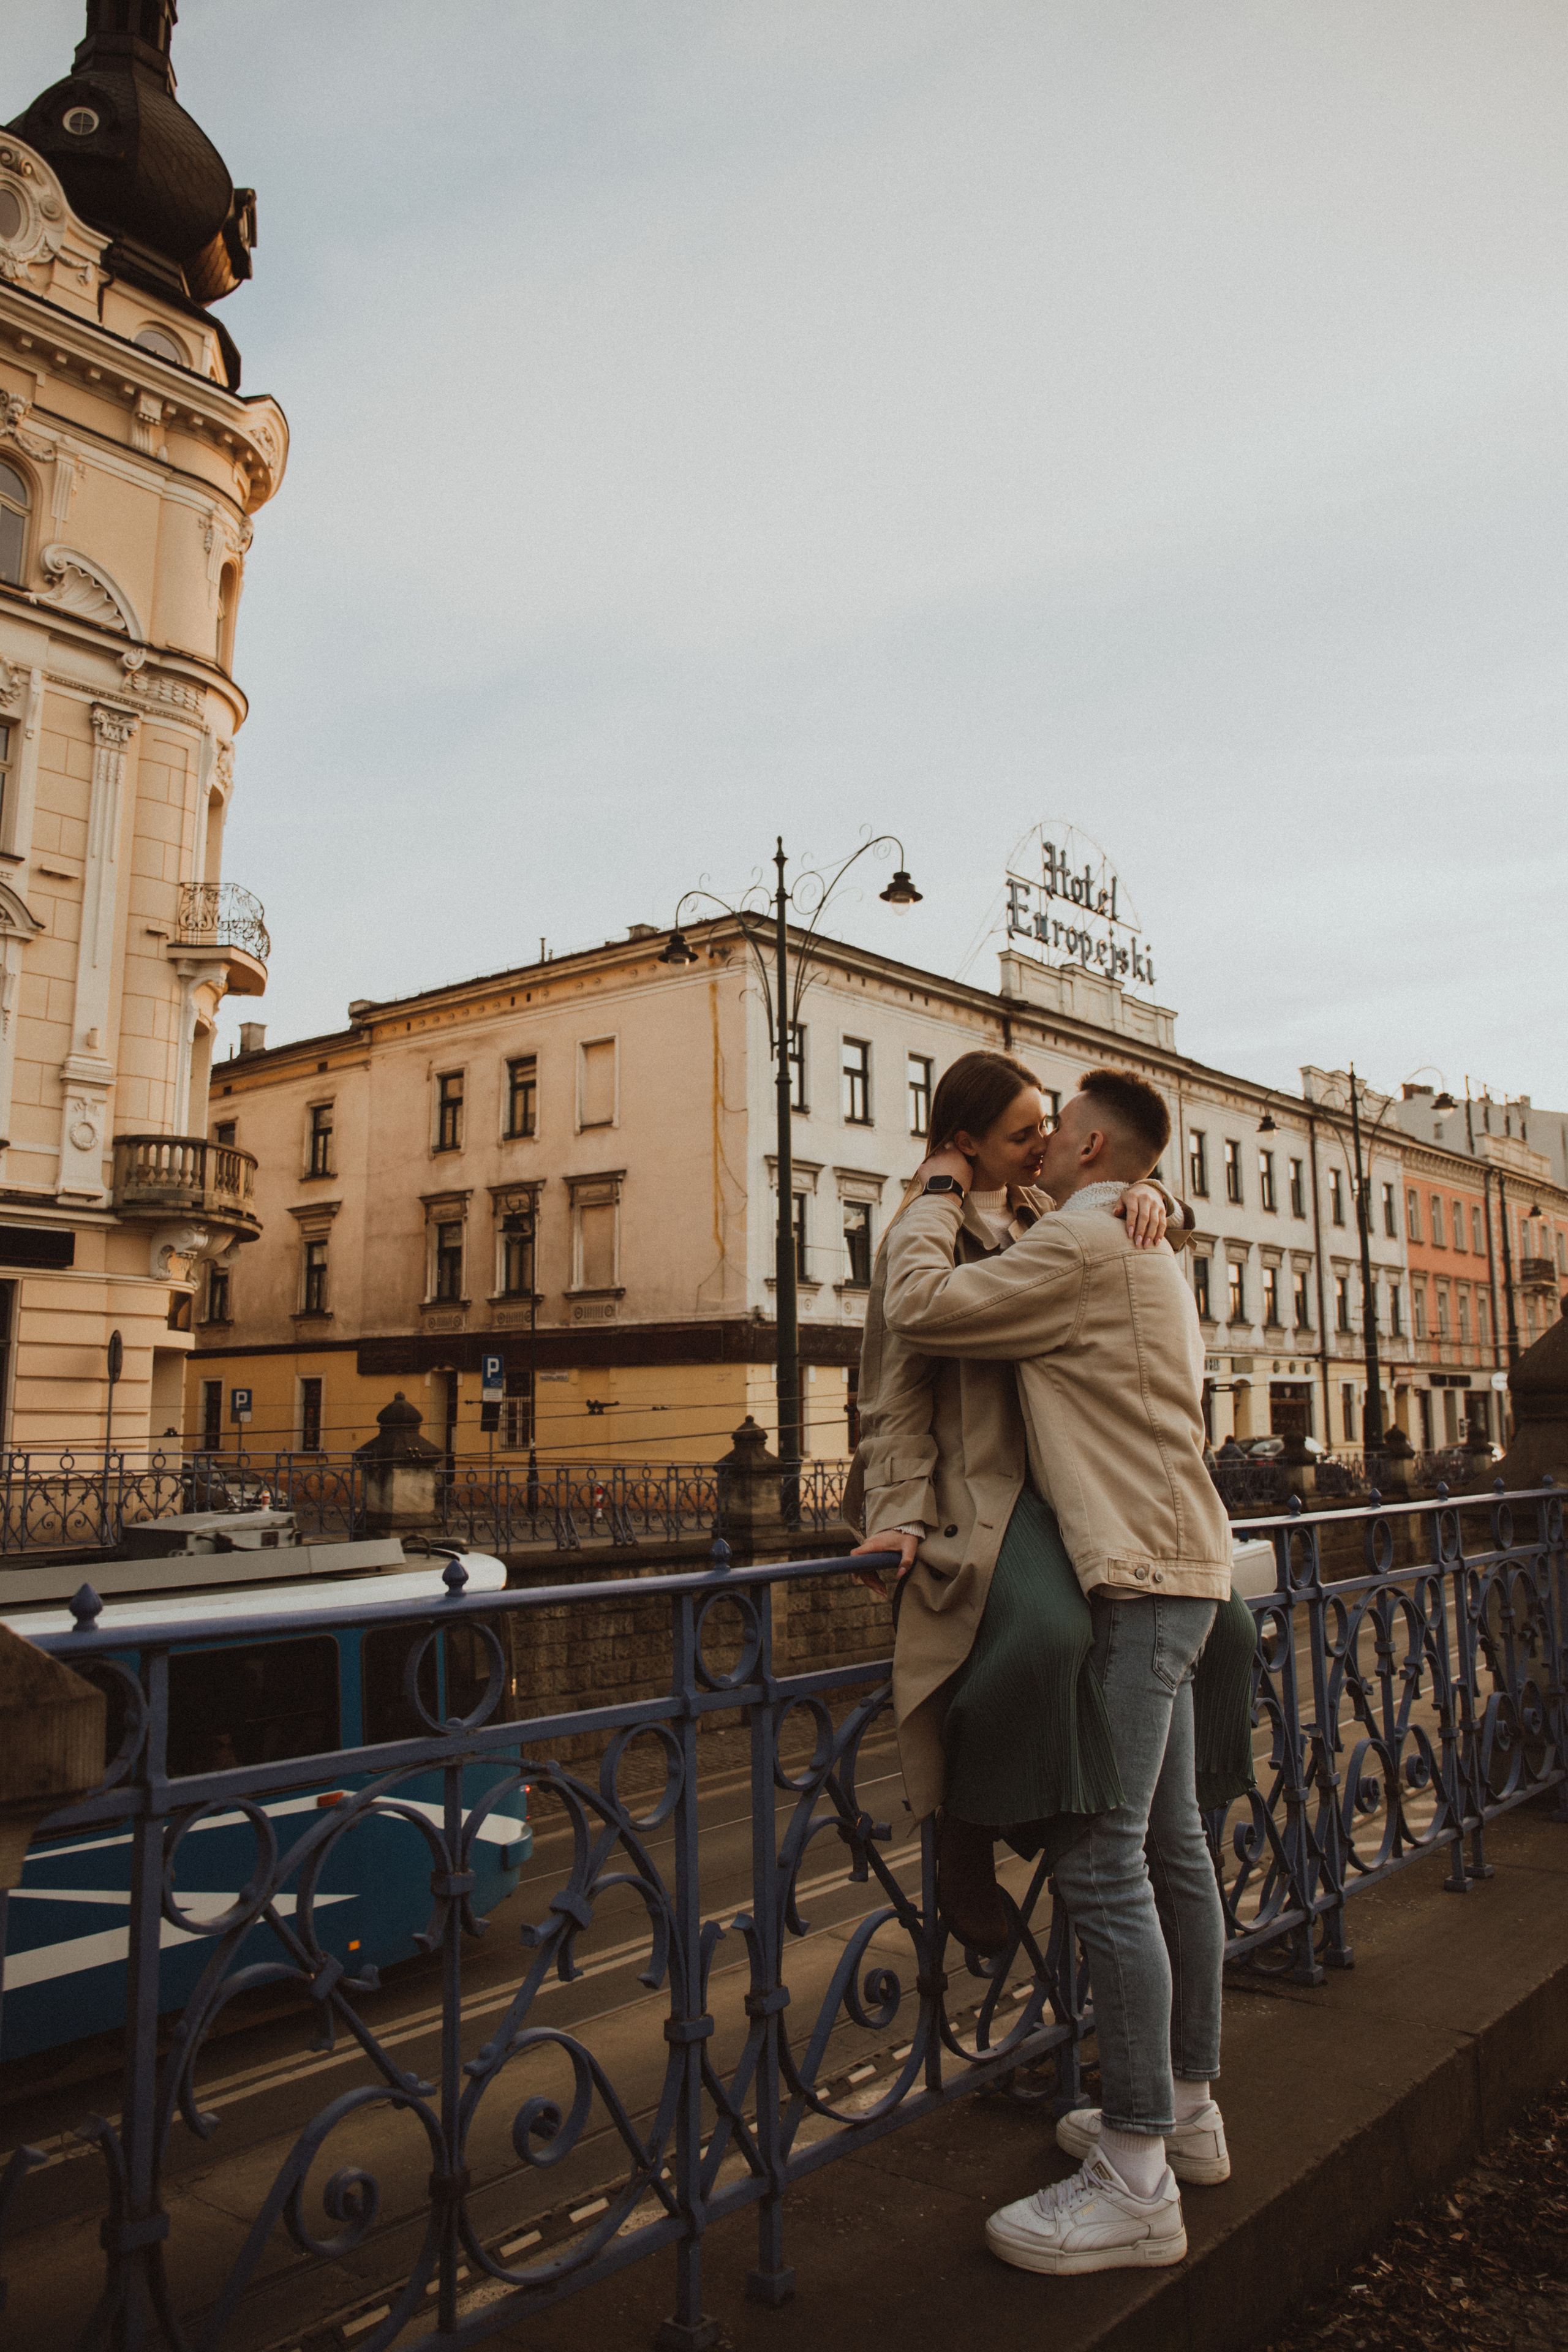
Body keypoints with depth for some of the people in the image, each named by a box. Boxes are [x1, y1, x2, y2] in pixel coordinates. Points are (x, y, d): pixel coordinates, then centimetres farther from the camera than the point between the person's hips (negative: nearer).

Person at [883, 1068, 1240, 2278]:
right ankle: (1188, 2107, 27)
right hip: (1174, 1568, 11)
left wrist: (937, 1197, -2)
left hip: (1136, 1582, -11)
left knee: (1103, 1862, -8)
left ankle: (1137, 2180, 0)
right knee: (1169, 1845, 15)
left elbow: (920, 1307, -18)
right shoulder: (1150, 1257, 19)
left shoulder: (1082, 1245, -14)